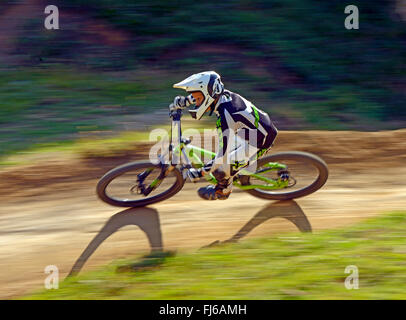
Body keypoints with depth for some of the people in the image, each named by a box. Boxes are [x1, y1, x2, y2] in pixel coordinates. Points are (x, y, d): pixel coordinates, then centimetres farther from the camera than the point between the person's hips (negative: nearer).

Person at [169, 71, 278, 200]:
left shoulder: (225, 117, -32)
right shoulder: (223, 95, -8)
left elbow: (223, 156, -29)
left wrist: (200, 173, -19)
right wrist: (184, 101, 14)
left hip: (260, 143, -9)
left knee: (220, 171, -9)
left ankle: (222, 191, 21)